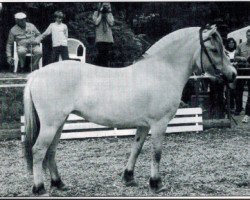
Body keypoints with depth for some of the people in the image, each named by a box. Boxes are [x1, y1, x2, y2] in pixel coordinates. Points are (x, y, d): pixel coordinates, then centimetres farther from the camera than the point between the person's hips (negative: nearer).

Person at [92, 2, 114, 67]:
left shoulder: (110, 14, 16)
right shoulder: (96, 13, 8)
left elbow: (111, 23, 1)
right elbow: (96, 22, -7)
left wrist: (107, 14, -1)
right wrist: (101, 13, -4)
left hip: (109, 38, 3)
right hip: (100, 38, -3)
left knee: (107, 55, 0)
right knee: (101, 54, -15)